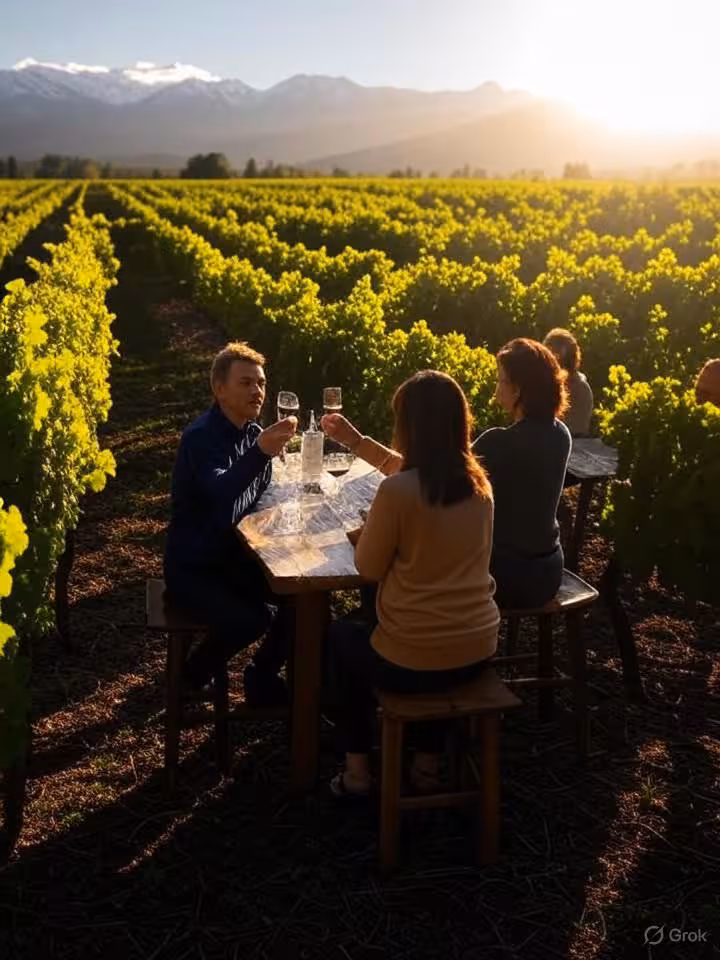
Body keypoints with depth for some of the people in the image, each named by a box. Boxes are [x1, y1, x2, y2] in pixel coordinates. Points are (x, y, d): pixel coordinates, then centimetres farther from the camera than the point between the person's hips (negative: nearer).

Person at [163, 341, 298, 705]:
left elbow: (254, 494, 8)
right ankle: (192, 674, 4)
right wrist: (259, 452, -55)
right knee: (249, 620, -27)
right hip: (192, 568, -7)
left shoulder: (253, 431, 2)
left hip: (233, 557, 7)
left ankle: (263, 676, 11)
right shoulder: (201, 437, -21)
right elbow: (221, 493, -41)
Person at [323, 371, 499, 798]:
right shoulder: (479, 482, 0)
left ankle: (357, 769, 32)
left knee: (342, 635, 28)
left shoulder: (396, 491, -21)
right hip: (477, 651, 5)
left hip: (414, 661, -5)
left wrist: (365, 535, 13)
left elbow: (369, 567, -7)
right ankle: (429, 760, 41)